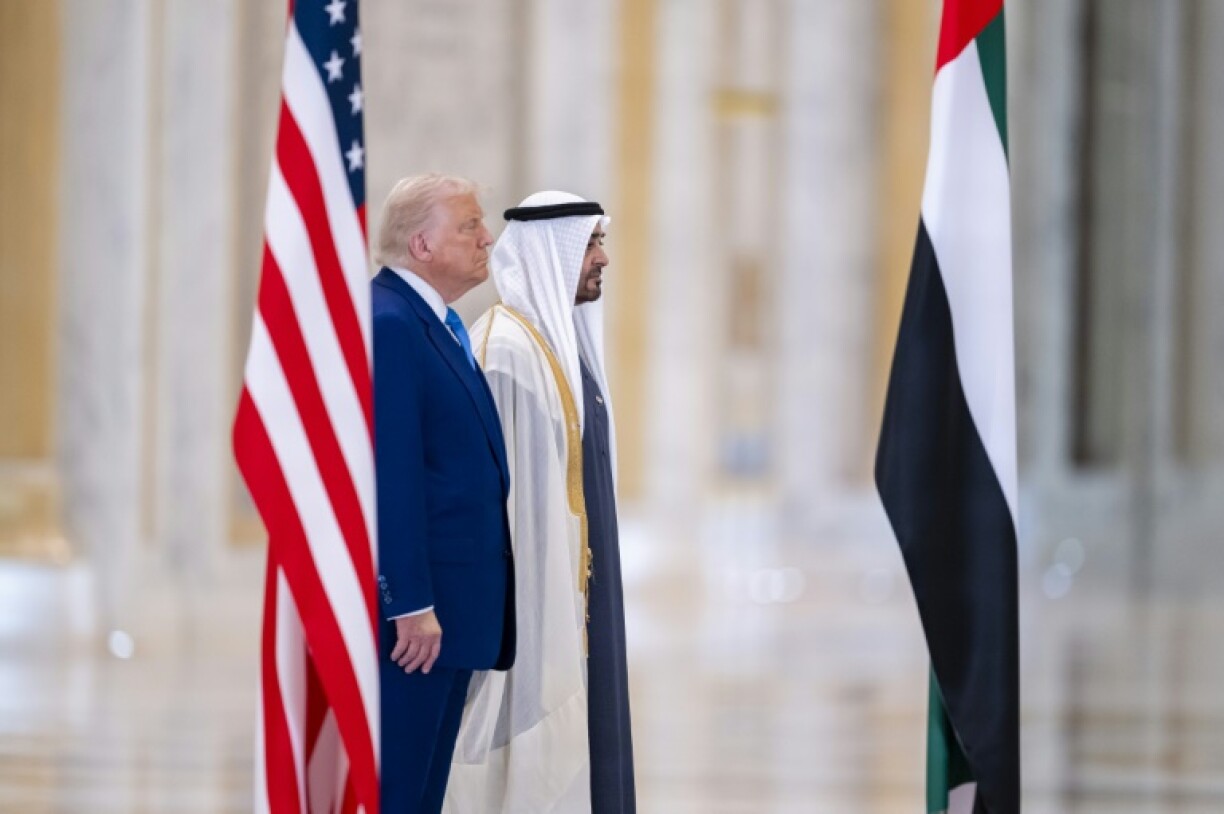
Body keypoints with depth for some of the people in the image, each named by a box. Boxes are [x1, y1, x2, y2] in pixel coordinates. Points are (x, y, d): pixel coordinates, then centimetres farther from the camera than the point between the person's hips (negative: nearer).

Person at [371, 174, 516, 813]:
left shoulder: (438, 325, 17)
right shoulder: (389, 323, -16)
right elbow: (392, 476, -21)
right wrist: (411, 604, -23)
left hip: (450, 610, 10)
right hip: (414, 614, -10)